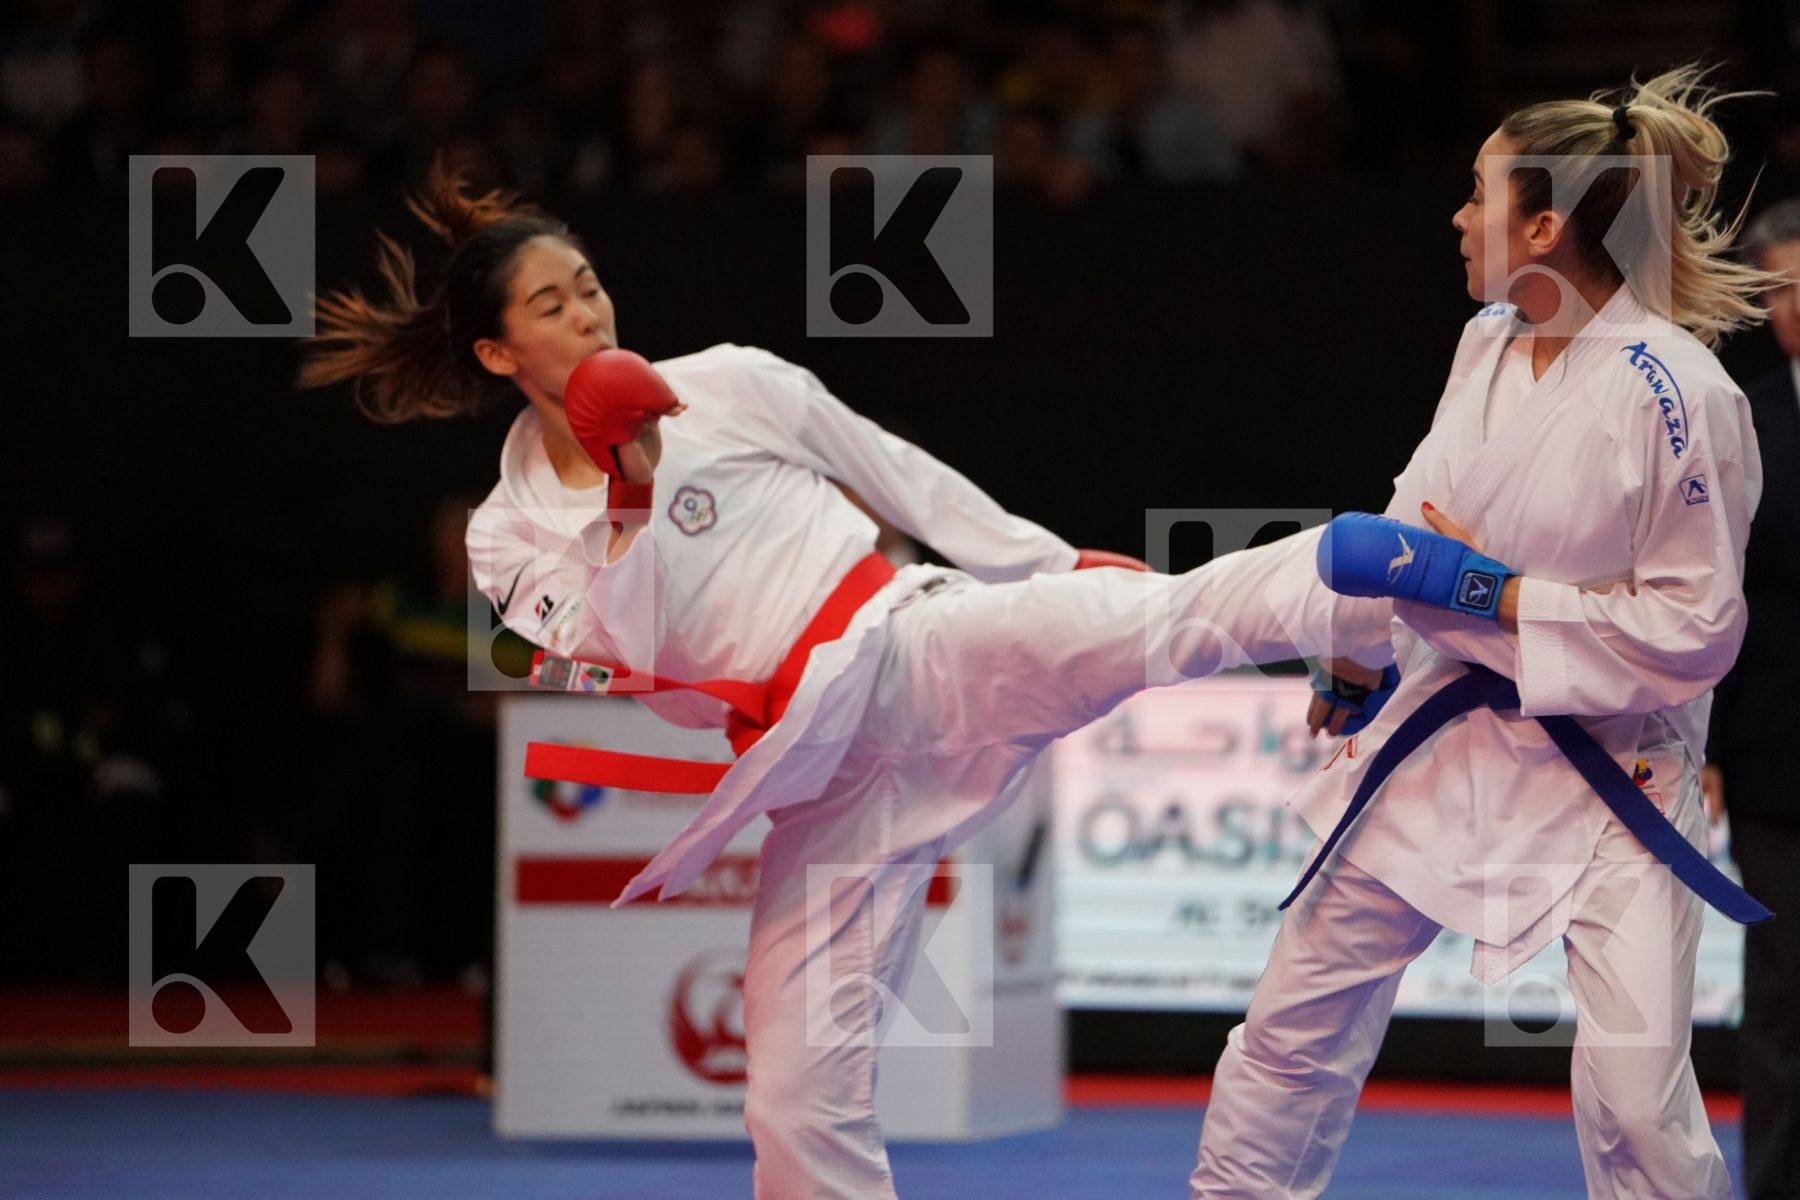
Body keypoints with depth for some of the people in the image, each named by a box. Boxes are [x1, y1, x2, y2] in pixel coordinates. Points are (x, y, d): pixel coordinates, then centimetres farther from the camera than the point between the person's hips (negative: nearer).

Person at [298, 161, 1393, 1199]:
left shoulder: (725, 385, 3)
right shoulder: (511, 538, 6)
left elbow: (904, 479, 12)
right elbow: (613, 674, -8)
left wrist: (1060, 564, 17)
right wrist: (630, 509, -17)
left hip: (921, 651, -2)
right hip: (818, 782, 2)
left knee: (1170, 619, -29)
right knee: (800, 1098, 0)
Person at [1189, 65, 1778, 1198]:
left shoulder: (1676, 393, -20)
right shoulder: (1488, 343, 0)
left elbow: (1696, 629, -18)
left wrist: (1482, 591, -19)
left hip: (1608, 770, -6)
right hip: (1452, 734, 6)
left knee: (1636, 1099, -13)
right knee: (1298, 1020, 11)